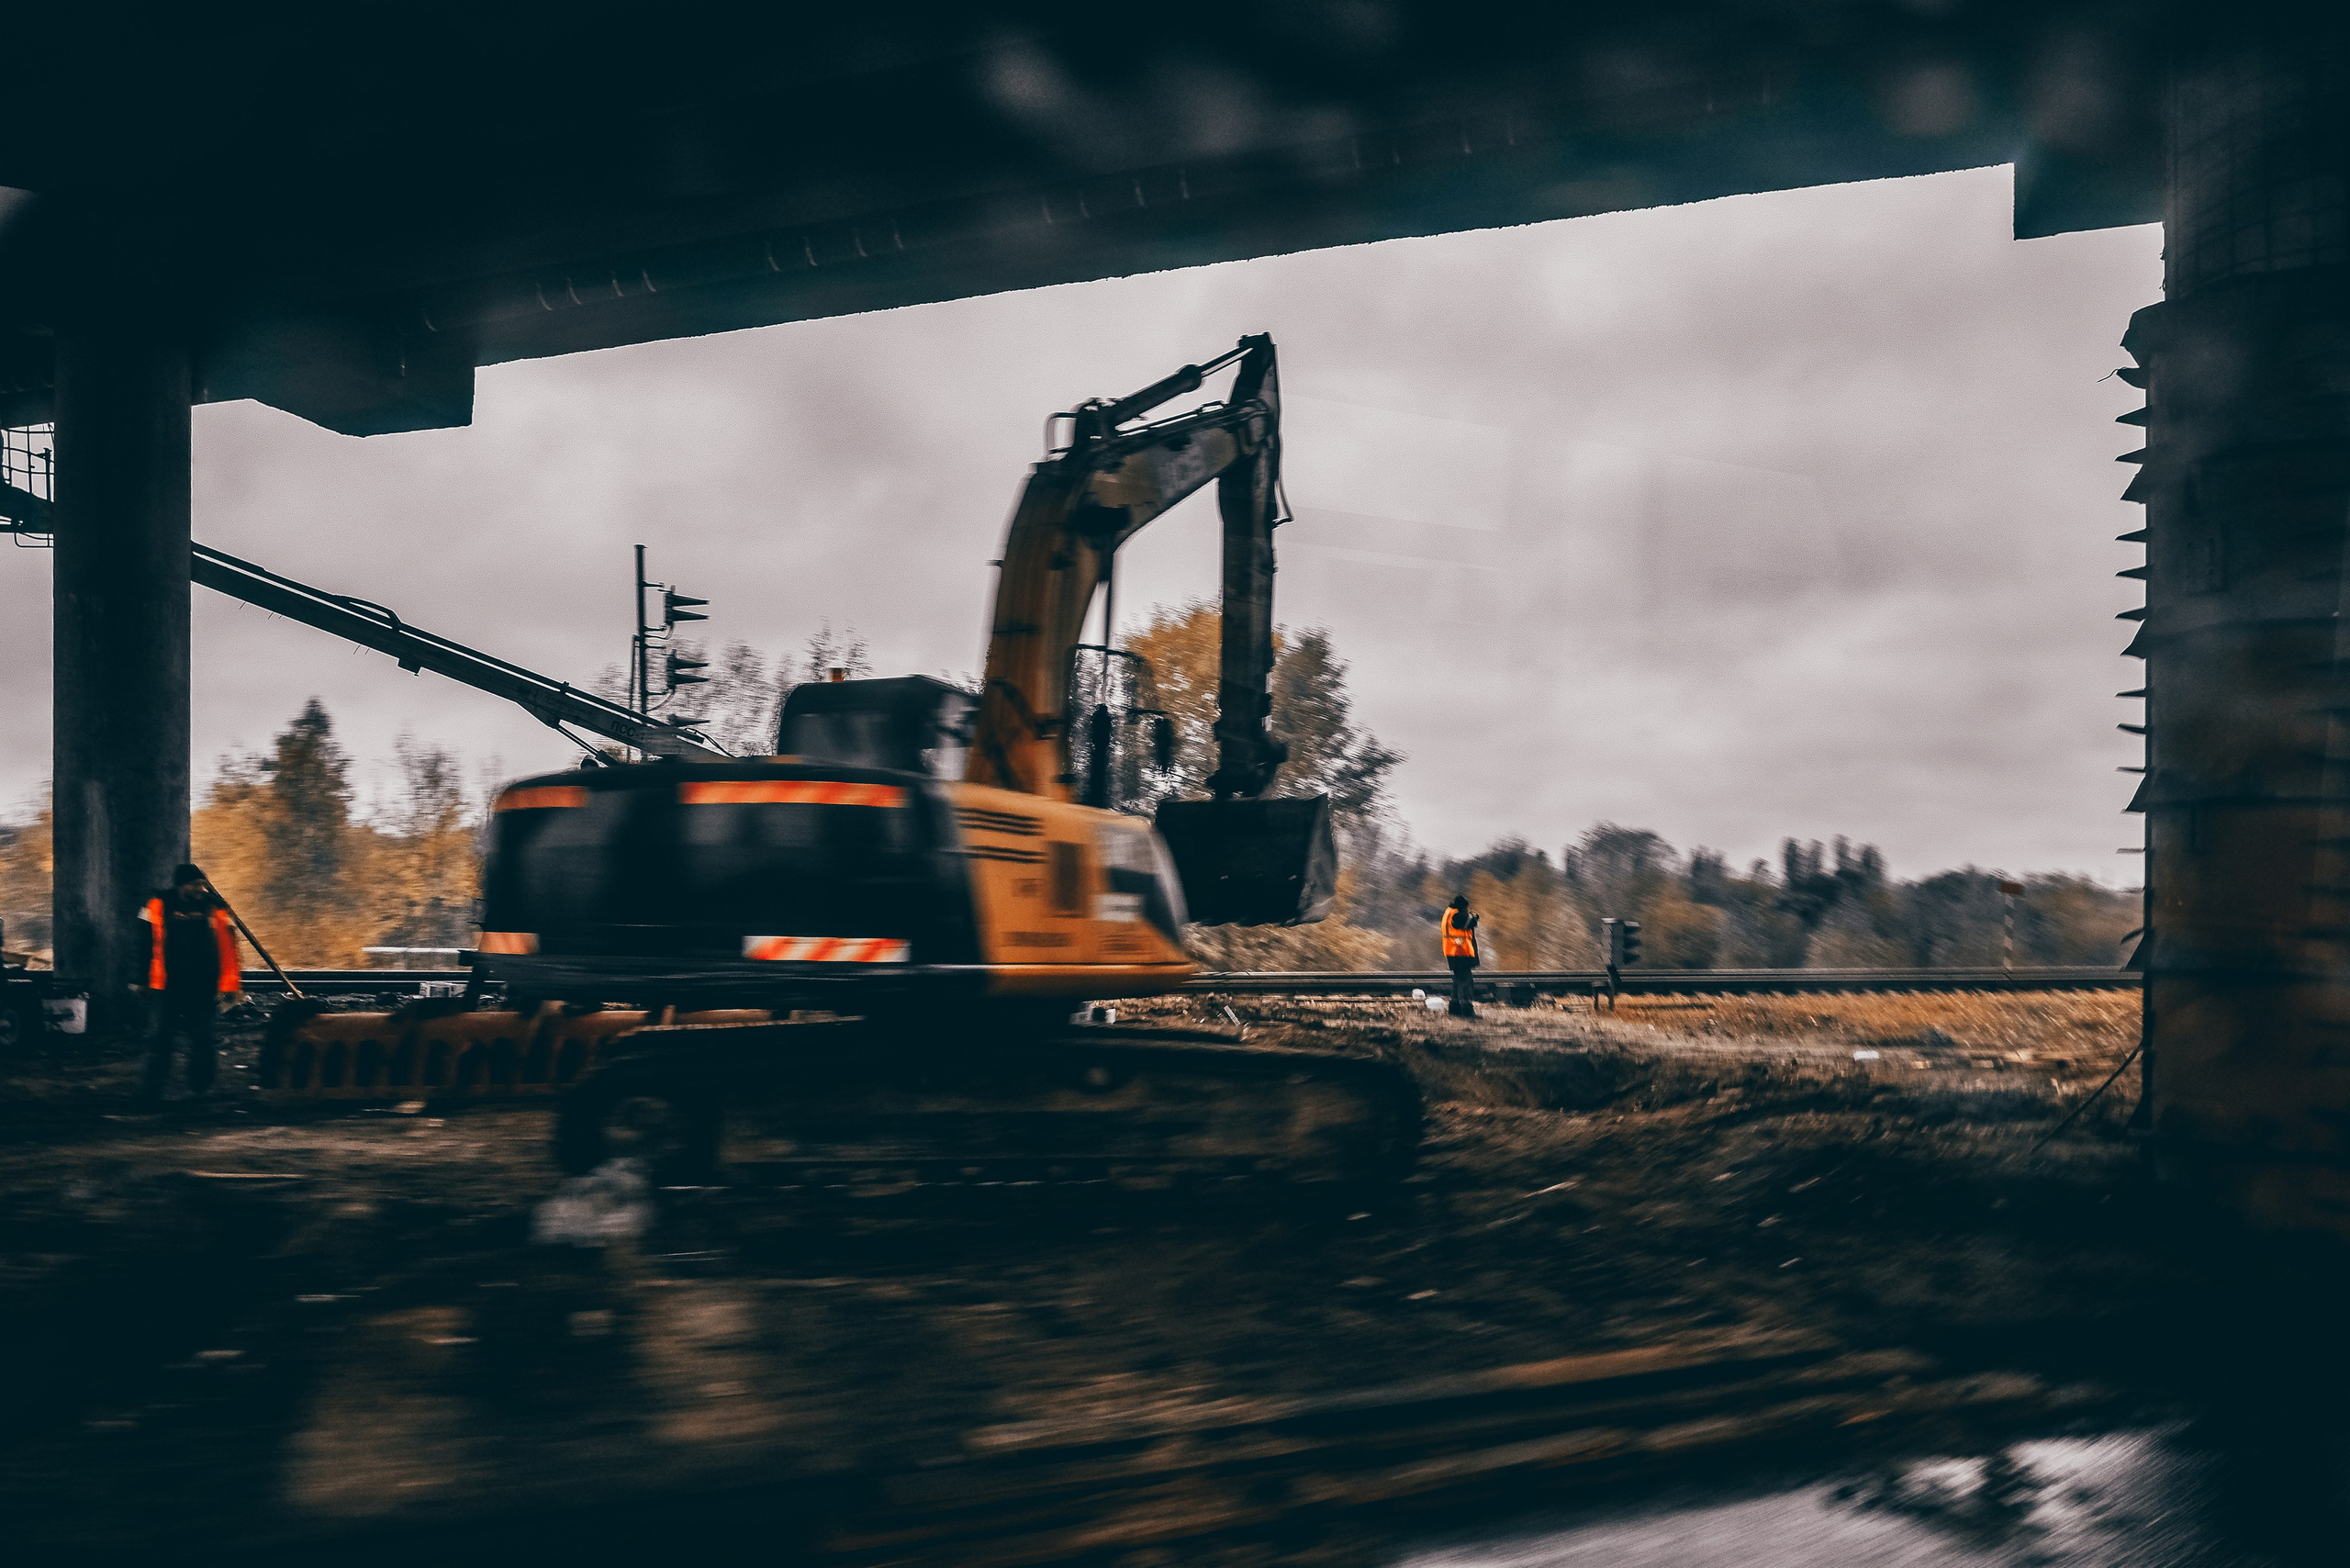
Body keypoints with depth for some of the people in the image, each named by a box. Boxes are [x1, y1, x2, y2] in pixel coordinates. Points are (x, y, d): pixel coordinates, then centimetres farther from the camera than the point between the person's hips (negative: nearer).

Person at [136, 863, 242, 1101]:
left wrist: (228, 984, 2)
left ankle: (200, 1090, 18)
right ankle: (150, 1091, 4)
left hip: (203, 987, 1)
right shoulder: (159, 906, -1)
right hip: (169, 986, -1)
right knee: (162, 1036, -2)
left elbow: (226, 948, 5)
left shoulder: (214, 908, 2)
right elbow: (146, 944, 4)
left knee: (201, 1039, 7)